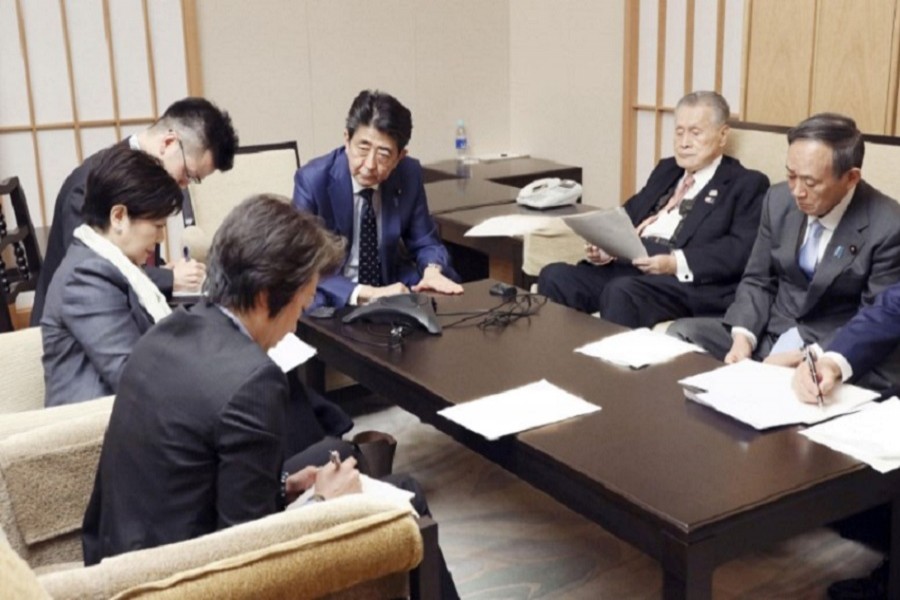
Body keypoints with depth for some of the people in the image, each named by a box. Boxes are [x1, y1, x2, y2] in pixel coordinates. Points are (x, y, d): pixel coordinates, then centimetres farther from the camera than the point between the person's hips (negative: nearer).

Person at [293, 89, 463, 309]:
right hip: (334, 298, -3)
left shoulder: (409, 174, -8)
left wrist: (432, 270, -21)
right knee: (316, 305, -36)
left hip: (390, 288, 4)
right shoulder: (313, 180, -18)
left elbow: (424, 242, 3)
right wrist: (367, 293, -37)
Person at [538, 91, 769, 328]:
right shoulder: (666, 169, 28)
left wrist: (677, 263, -21)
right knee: (555, 276, -20)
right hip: (625, 266, 6)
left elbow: (742, 249, -9)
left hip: (685, 282, -6)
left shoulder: (747, 184, 6)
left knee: (622, 292, -36)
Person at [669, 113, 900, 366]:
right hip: (771, 331, 6)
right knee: (682, 332, -13)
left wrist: (803, 357, -24)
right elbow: (757, 281, 7)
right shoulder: (779, 200, -1)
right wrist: (742, 337, -12)